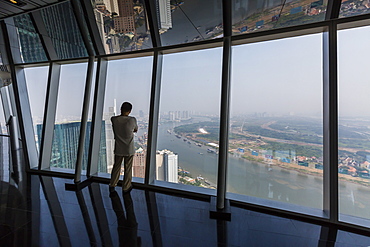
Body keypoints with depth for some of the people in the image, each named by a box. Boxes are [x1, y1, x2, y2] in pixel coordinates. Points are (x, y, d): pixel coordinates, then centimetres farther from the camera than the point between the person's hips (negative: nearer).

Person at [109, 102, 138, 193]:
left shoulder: (113, 119, -8)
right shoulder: (132, 120, -16)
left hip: (118, 149, 3)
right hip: (129, 150, -3)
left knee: (116, 167, 20)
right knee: (128, 169, 12)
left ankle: (112, 186, 33)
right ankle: (126, 187, 27)